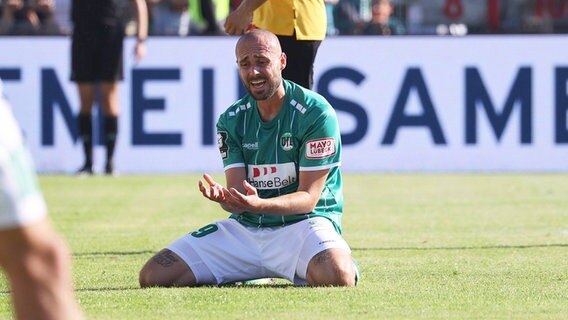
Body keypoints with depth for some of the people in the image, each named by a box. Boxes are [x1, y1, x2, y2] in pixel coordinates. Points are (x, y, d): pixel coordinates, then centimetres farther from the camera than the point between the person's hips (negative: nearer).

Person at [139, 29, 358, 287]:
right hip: (245, 227, 5)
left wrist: (259, 204, -33)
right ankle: (246, 277, 13)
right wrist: (223, 198, -29)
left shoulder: (316, 113, -10)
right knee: (153, 276, -9)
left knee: (337, 278, -39)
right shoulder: (232, 120, 6)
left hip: (302, 223, -5)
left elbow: (309, 197, -13)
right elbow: (238, 198, -2)